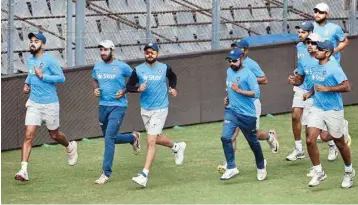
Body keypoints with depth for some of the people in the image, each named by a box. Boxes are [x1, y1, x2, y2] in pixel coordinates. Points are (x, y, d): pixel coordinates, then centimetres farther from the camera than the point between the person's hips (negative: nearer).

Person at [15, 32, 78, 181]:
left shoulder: (50, 60, -13)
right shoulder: (30, 60, 8)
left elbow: (61, 78, -15)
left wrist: (42, 76, -21)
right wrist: (27, 83, 11)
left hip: (50, 104, -4)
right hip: (33, 103, 4)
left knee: (54, 135, 13)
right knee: (28, 135, -9)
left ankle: (70, 147, 47)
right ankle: (23, 170, -14)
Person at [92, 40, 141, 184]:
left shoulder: (121, 66, -8)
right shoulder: (97, 66, 6)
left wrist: (124, 91, -9)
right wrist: (95, 89, 4)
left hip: (118, 106, -6)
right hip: (103, 106, 6)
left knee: (109, 138, -14)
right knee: (109, 138, 16)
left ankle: (106, 173, -9)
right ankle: (133, 138, 45)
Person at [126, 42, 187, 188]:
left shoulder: (165, 68, -2)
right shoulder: (138, 70, -2)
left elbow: (173, 77, 20)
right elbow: (129, 86, 2)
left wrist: (172, 88, 5)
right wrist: (138, 89, -17)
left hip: (160, 109, -4)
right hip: (145, 109, 4)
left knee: (151, 141, -12)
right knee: (156, 138, 18)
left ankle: (144, 175, -15)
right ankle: (176, 146, 48)